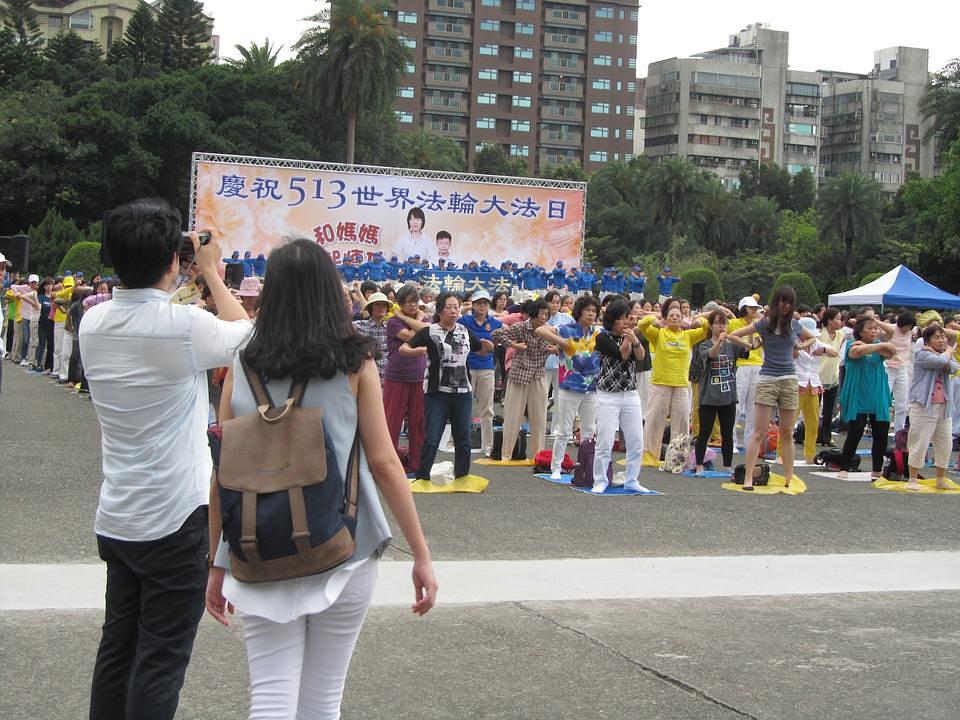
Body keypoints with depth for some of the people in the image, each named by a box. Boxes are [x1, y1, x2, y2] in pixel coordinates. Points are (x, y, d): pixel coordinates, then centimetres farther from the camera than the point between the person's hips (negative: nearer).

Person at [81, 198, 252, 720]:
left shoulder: (93, 323, 0)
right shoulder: (185, 325, -19)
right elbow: (246, 334, 1)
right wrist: (212, 272, 10)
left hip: (116, 519, 7)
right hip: (176, 519, -6)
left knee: (116, 647, 14)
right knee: (161, 660, 0)